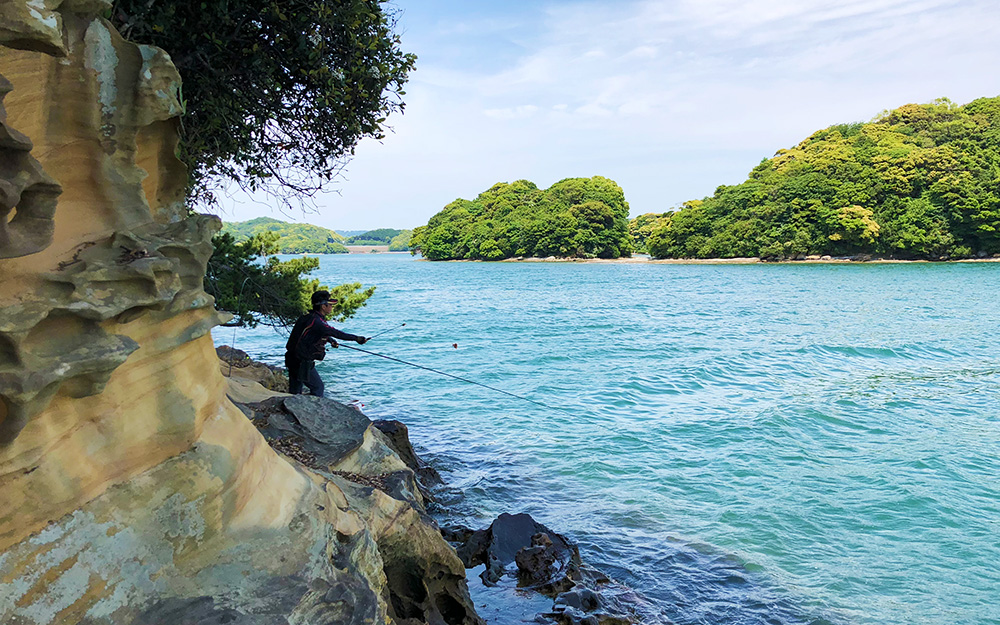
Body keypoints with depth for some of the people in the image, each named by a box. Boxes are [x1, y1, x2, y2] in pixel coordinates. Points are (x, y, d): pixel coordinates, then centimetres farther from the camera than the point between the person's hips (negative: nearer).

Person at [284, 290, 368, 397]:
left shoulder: (309, 316, 9)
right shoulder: (316, 321, -22)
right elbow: (336, 333, -27)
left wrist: (330, 340, 32)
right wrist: (356, 338, -25)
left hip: (293, 359, 10)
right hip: (302, 362, -10)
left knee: (294, 391, 16)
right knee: (317, 387, 1)